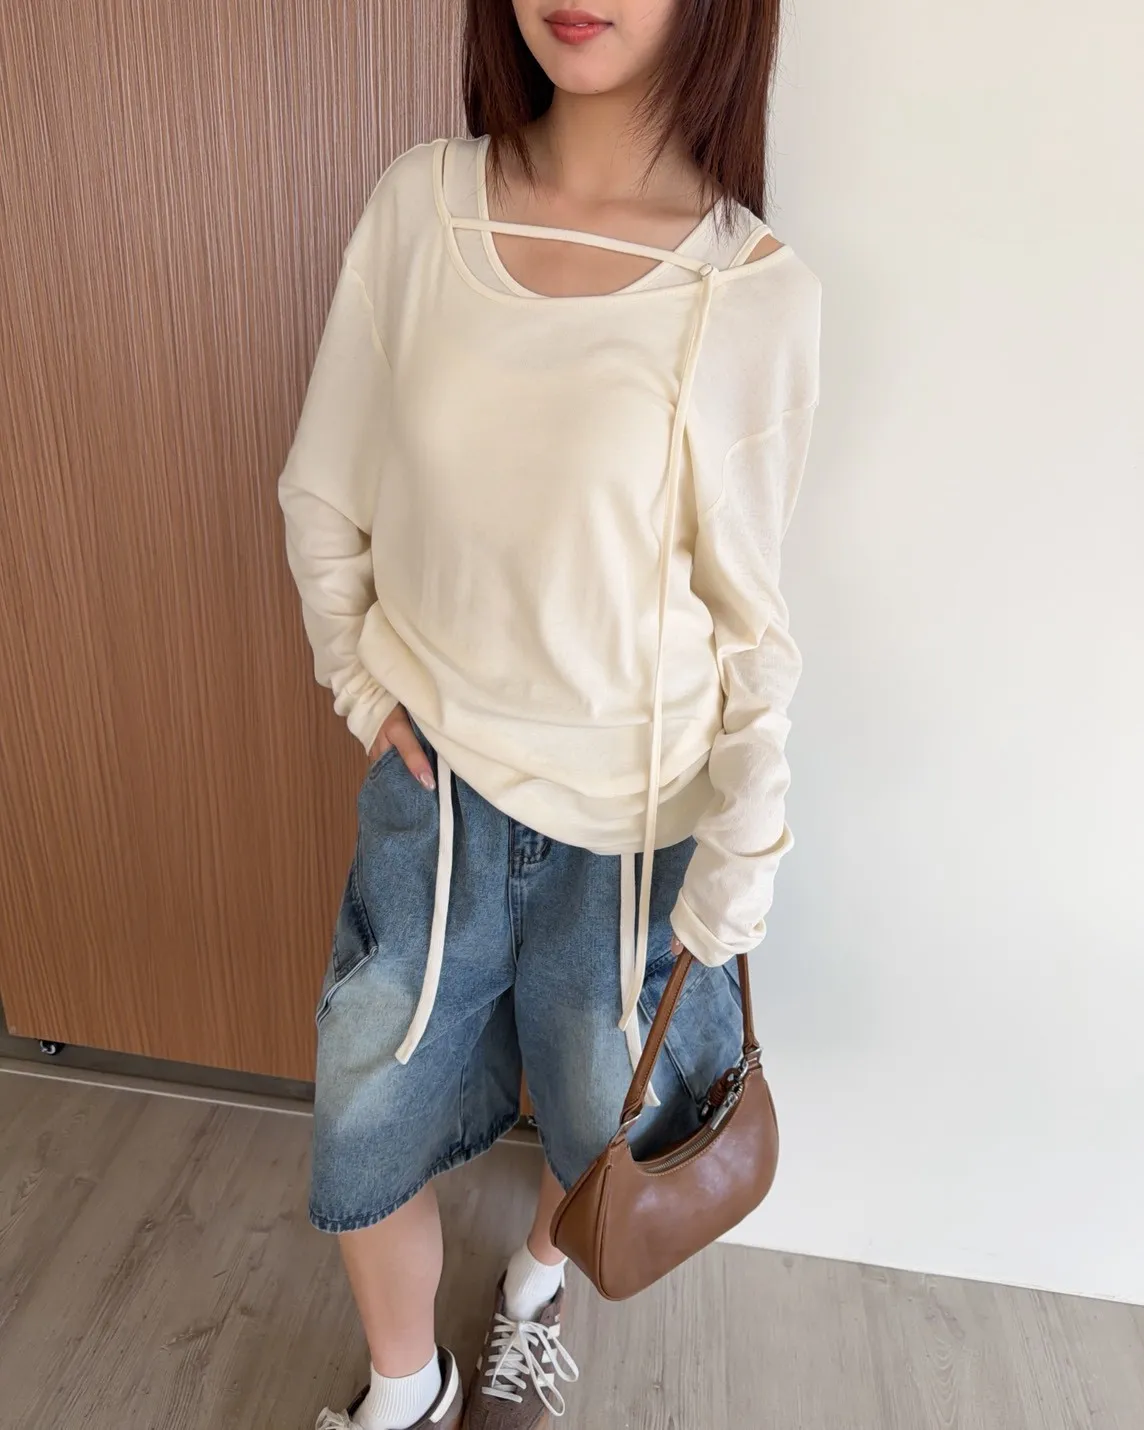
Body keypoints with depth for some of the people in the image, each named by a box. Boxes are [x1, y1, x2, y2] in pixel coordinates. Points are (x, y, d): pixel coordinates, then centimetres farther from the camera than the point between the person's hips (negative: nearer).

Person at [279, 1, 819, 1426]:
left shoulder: (756, 294, -13)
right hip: (434, 776, 2)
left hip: (634, 813, -1)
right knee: (364, 1123, 15)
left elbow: (748, 609, -7)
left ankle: (531, 1288, 59)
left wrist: (743, 851, -3)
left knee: (602, 1117, 20)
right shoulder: (420, 201, -5)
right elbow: (323, 491, 4)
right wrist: (365, 682, 0)